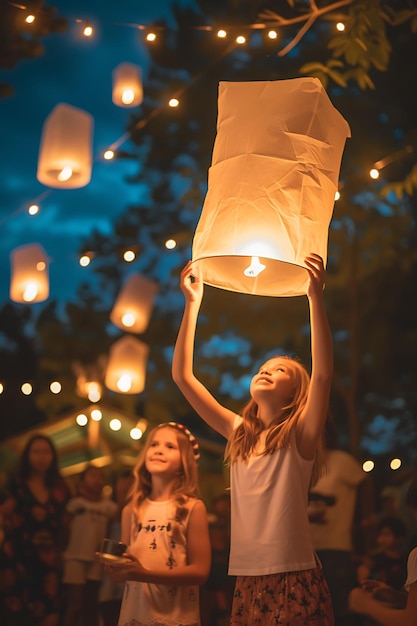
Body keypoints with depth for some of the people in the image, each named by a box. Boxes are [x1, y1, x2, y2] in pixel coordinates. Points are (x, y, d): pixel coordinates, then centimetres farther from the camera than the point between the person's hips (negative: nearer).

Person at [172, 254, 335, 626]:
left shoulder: (300, 437, -1)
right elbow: (183, 376, 9)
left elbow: (323, 373, -17)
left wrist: (315, 296, -22)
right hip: (247, 583, 4)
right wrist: (193, 303, 5)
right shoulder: (238, 434, 11)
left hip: (296, 581, -4)